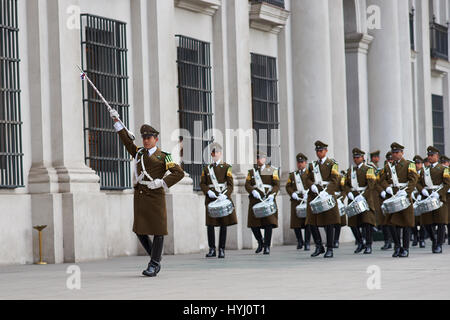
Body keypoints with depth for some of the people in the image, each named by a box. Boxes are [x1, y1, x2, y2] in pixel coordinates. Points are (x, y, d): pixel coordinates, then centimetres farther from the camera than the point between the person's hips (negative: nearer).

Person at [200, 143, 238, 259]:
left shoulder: (226, 167, 3)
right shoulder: (207, 169, 12)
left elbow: (230, 184, -3)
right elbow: (202, 184, 9)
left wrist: (224, 195, -19)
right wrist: (208, 191, -11)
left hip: (223, 200, -2)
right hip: (211, 200, 2)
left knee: (223, 225, -1)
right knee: (210, 224, -1)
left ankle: (222, 250, 5)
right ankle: (212, 249, 8)